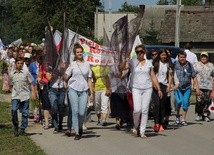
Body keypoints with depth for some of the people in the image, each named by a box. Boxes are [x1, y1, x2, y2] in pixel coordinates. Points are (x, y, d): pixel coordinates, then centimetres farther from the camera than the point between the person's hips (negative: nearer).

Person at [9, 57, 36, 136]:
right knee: (14, 110, -18)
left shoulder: (26, 73, 4)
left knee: (25, 113, 1)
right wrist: (13, 93, 13)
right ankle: (15, 127, 0)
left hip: (25, 95, 0)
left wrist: (33, 92, -2)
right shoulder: (12, 74, 9)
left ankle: (22, 129, 11)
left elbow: (31, 83, 6)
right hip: (15, 96, 1)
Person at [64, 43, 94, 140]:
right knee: (75, 111, -5)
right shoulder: (72, 64, 5)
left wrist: (91, 93, 7)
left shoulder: (87, 64, 11)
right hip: (73, 89, -1)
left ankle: (80, 127, 23)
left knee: (82, 113, -5)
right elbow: (66, 77, 4)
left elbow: (89, 79, 11)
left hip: (84, 90, 1)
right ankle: (77, 133, 1)